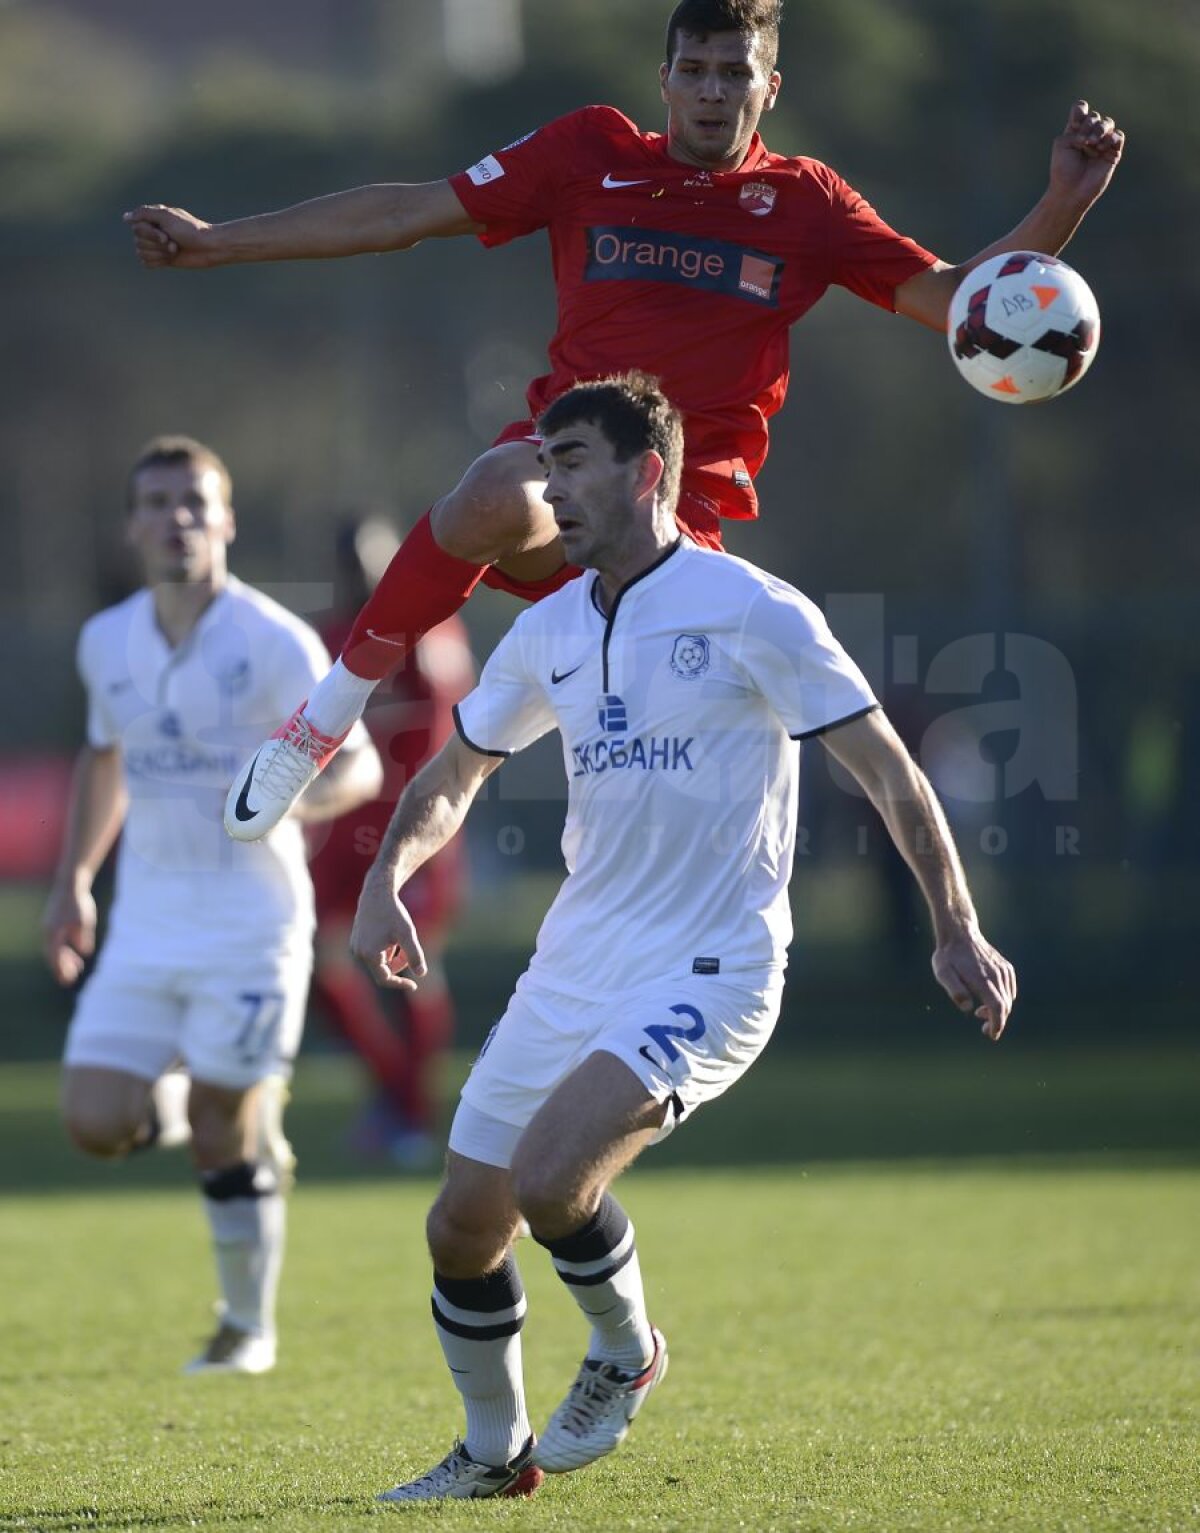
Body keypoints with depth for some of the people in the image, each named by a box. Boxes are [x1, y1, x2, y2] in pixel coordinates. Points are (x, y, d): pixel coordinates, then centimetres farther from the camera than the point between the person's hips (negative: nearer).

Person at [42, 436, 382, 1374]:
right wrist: (74, 881, 17)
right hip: (146, 927, 4)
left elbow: (360, 767, -11)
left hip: (252, 924, -4)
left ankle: (249, 1325, 17)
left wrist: (297, 796, -32)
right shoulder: (107, 643, 5)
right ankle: (179, 1099, 26)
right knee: (98, 1124, -8)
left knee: (226, 1142, -3)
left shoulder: (275, 643, -11)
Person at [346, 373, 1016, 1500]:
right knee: (461, 1227, 6)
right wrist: (386, 881, 3)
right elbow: (452, 777, 22)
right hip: (571, 970, 7)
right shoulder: (549, 634, 9)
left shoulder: (751, 613, -10)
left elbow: (887, 771, -6)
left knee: (549, 1178, -26)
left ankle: (626, 1354, 4)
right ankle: (495, 1451, 28)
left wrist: (956, 931, -10)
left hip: (706, 973, -7)